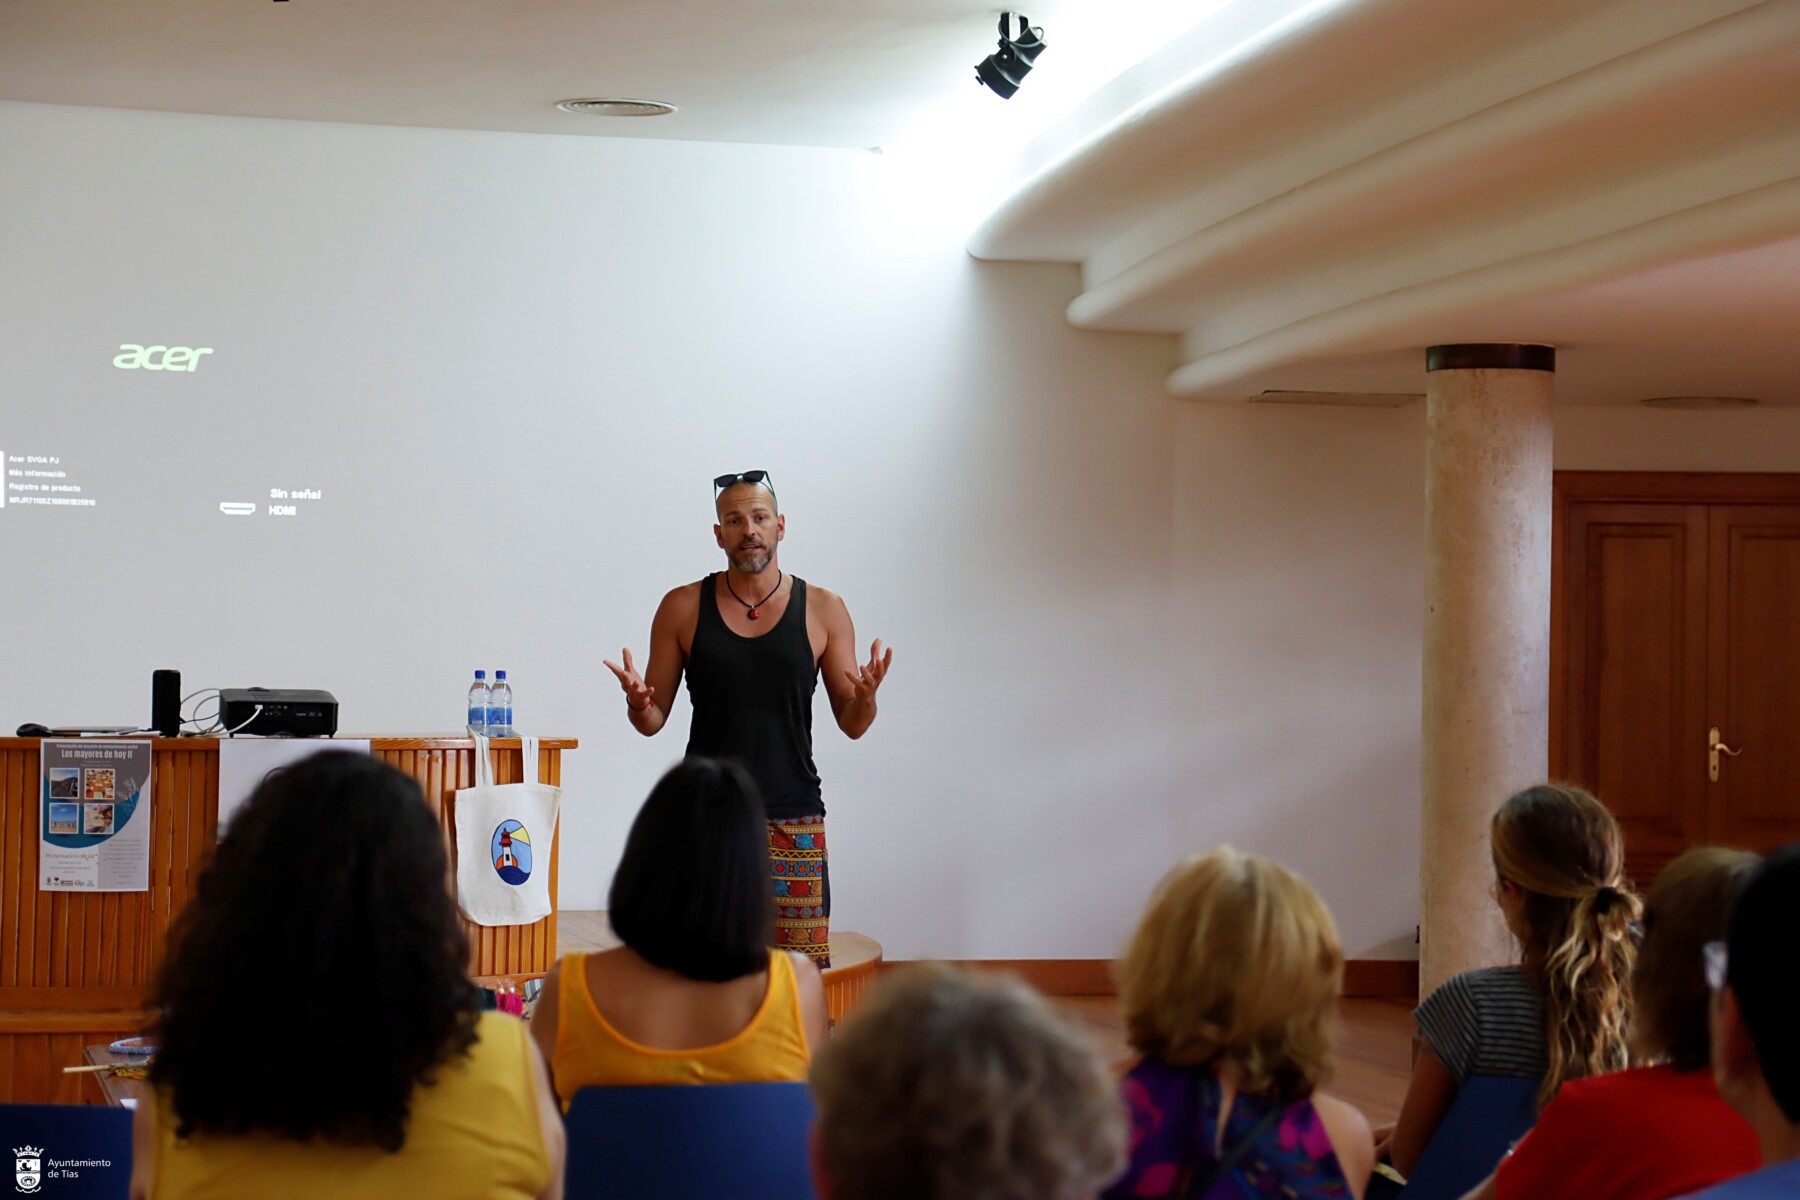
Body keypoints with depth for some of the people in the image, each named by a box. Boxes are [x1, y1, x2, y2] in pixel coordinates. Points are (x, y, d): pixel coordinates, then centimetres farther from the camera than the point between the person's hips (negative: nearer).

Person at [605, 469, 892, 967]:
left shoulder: (823, 610, 6)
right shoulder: (683, 608, 5)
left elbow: (852, 724, 8)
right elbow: (653, 720, 9)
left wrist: (866, 697, -13)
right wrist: (637, 703, -13)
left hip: (794, 820, 0)